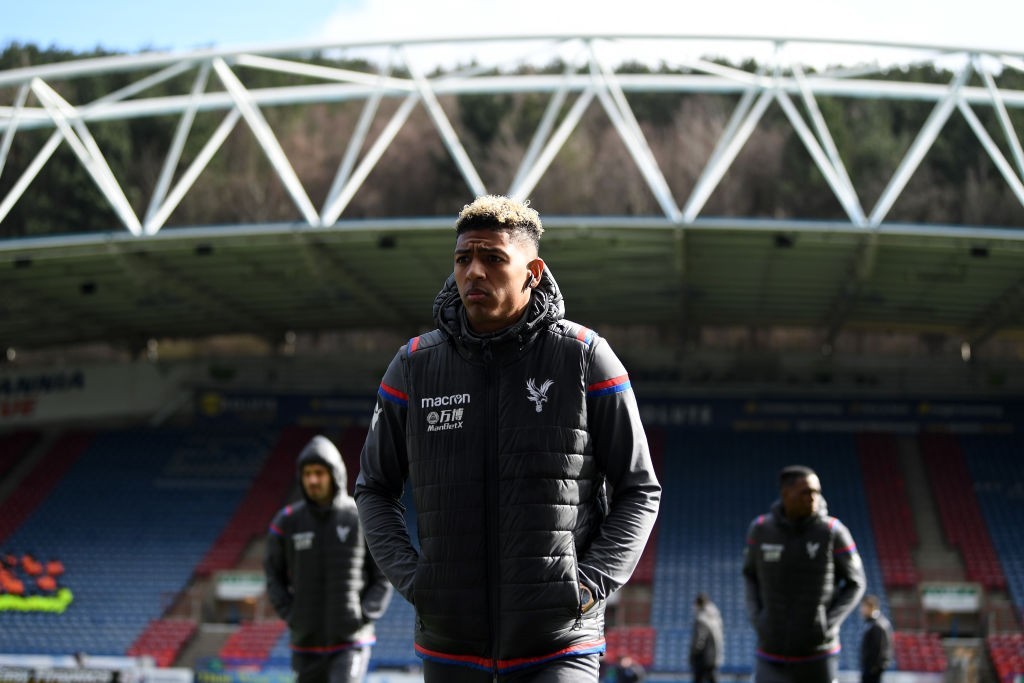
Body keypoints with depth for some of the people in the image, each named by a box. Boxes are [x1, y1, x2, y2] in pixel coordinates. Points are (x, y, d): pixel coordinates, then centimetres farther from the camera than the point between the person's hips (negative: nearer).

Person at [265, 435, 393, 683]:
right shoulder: (287, 521, 1)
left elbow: (383, 578, 3)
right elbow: (274, 576, 10)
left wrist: (364, 614, -9)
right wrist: (289, 614, -4)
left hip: (351, 641, -3)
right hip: (306, 643, 3)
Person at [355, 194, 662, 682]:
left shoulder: (584, 358, -6)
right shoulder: (415, 365, 0)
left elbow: (638, 491, 1)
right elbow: (375, 489, 12)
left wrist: (590, 585, -11)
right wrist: (408, 576, -3)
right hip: (452, 641, 3)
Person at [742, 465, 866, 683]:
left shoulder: (833, 531, -12)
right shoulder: (761, 529, -6)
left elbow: (855, 584, 0)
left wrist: (828, 625, -13)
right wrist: (756, 619, -2)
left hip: (818, 655, -1)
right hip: (773, 653, 1)